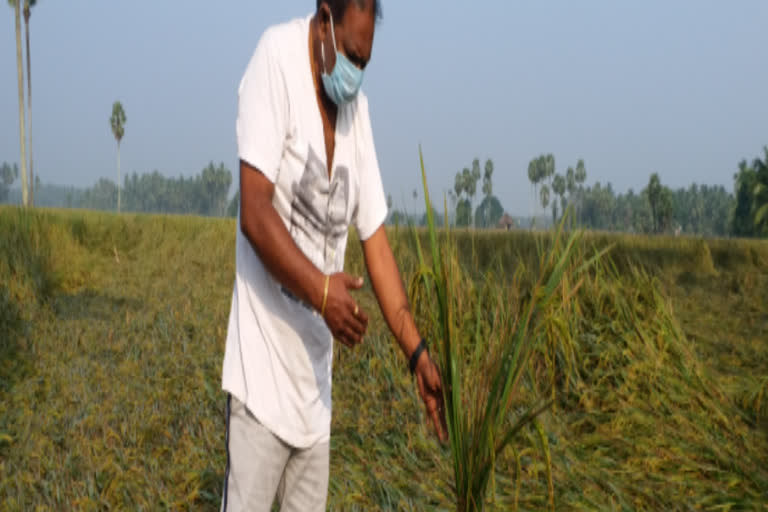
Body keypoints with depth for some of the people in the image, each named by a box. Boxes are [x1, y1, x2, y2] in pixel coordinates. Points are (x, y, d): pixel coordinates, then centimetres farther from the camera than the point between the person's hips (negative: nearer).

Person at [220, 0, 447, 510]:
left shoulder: (357, 108, 5)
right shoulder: (277, 56, -13)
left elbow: (376, 240, 7)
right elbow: (254, 214, -19)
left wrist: (418, 351, 3)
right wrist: (322, 292, -28)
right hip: (262, 370, -6)